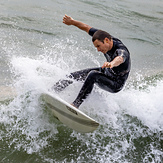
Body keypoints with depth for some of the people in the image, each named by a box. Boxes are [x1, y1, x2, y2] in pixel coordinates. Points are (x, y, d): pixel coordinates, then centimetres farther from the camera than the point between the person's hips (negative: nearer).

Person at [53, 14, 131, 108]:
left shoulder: (121, 50, -37)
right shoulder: (103, 37, -15)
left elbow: (120, 58, -61)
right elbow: (88, 28, -1)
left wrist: (112, 63, -83)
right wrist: (72, 22, 11)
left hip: (116, 84, -8)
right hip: (106, 72, 8)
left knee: (92, 75, -33)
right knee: (75, 75, 0)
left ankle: (76, 104, -30)